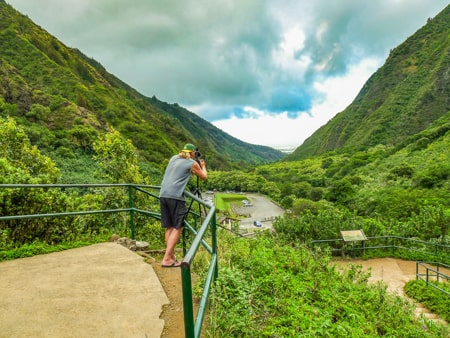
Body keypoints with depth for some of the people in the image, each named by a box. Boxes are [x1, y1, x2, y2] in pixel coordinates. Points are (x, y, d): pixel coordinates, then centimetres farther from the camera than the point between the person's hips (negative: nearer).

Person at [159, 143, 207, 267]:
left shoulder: (173, 158, 21)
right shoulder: (193, 163, 5)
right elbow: (204, 177, 19)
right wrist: (203, 166, 36)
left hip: (163, 194, 7)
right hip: (175, 196, -6)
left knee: (169, 227, 12)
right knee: (177, 228, -1)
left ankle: (171, 256, 15)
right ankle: (167, 259, -6)